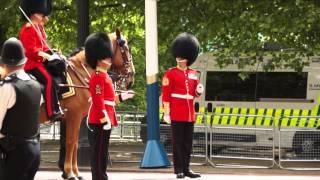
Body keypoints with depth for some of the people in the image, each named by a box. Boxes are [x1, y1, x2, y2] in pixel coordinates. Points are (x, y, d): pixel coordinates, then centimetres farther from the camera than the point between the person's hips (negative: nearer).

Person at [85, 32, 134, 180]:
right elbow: (98, 101, -21)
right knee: (99, 154, -7)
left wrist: (121, 97, 23)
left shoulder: (103, 76, 18)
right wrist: (105, 120, -24)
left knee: (100, 154, 14)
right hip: (100, 121, -10)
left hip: (101, 120, 10)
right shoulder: (98, 76, -14)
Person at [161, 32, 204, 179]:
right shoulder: (170, 73, -4)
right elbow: (165, 95, -7)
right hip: (176, 114, -5)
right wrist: (166, 113, -13)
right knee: (178, 142, -3)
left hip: (189, 114, 5)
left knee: (188, 142, 8)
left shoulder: (193, 74, 12)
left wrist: (199, 91, -5)